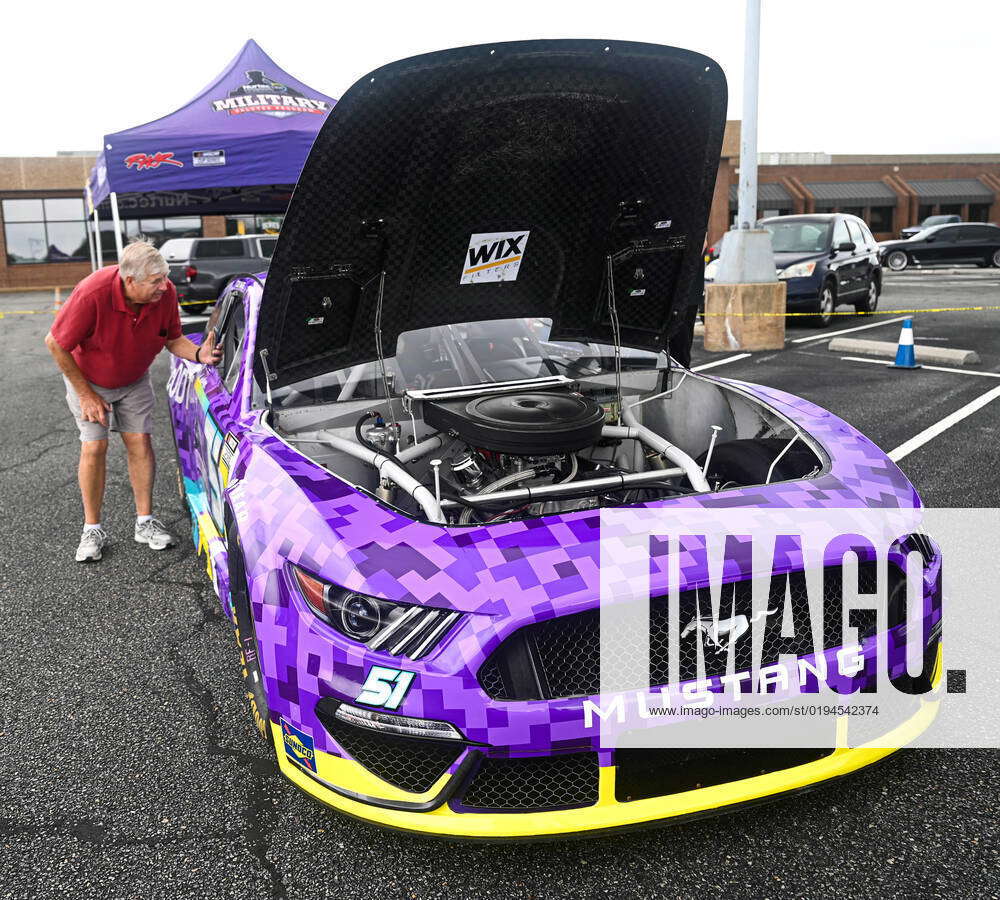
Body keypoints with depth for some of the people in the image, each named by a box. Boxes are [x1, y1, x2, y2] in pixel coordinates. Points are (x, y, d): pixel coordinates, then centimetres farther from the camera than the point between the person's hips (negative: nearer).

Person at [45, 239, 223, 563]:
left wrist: (199, 353, -29)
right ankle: (92, 529, 8)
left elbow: (174, 339, -7)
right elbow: (55, 344, -23)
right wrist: (86, 394, -19)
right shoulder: (93, 293, -36)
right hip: (88, 378, -3)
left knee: (140, 443, -1)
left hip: (134, 380, 3)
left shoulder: (165, 292, -25)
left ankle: (145, 521, 12)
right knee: (94, 447, -5)